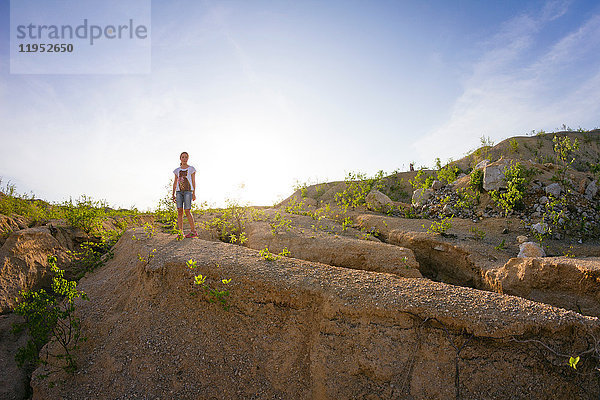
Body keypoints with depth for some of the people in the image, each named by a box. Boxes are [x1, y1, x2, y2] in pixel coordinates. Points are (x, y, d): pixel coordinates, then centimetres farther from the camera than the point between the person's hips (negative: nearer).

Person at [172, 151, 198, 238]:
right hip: (179, 192, 3)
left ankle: (193, 231, 0)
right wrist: (173, 195, 12)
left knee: (187, 211, -10)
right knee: (179, 211, -4)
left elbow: (193, 181, 4)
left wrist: (194, 193, -3)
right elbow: (175, 183, 18)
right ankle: (180, 232, -2)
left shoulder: (191, 169, 7)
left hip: (188, 191, -3)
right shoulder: (177, 170, 16)